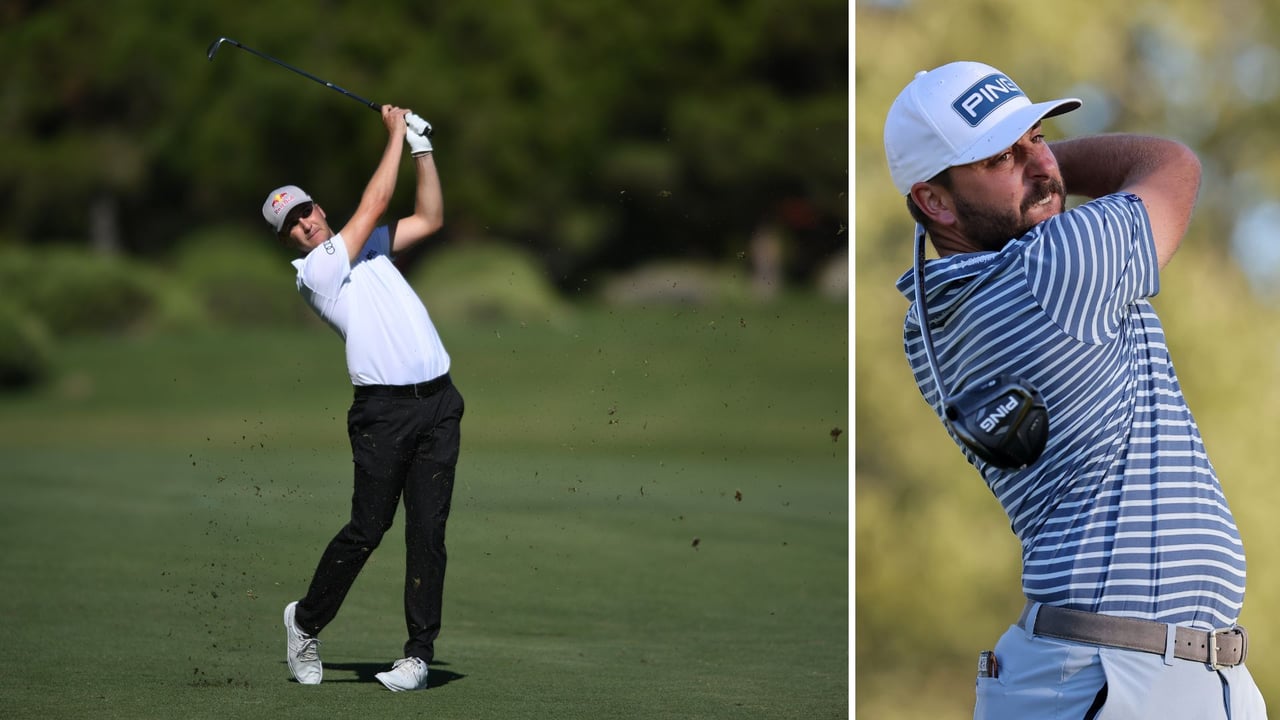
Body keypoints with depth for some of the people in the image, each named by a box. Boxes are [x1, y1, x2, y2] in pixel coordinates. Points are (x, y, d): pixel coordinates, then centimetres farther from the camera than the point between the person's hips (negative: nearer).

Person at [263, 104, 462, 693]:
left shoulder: (364, 248, 20)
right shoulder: (314, 271, -2)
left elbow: (429, 217, 22)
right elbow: (374, 204, -4)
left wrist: (421, 147, 13)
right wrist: (396, 134, 4)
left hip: (437, 401, 6)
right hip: (383, 408, -5)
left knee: (428, 529, -1)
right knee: (367, 527, -5)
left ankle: (419, 652, 1)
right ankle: (306, 621, 17)